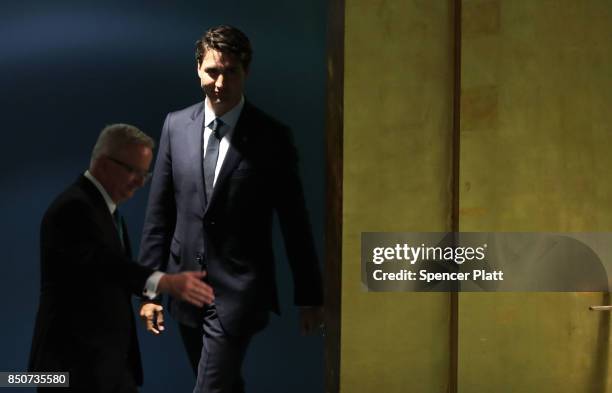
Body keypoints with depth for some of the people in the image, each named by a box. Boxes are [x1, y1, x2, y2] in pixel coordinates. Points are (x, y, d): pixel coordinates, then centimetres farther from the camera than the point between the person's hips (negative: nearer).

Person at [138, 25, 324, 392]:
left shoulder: (272, 137, -7)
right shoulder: (176, 125, 3)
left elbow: (295, 223, -2)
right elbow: (159, 213, 6)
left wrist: (309, 296, 2)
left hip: (239, 291, -4)